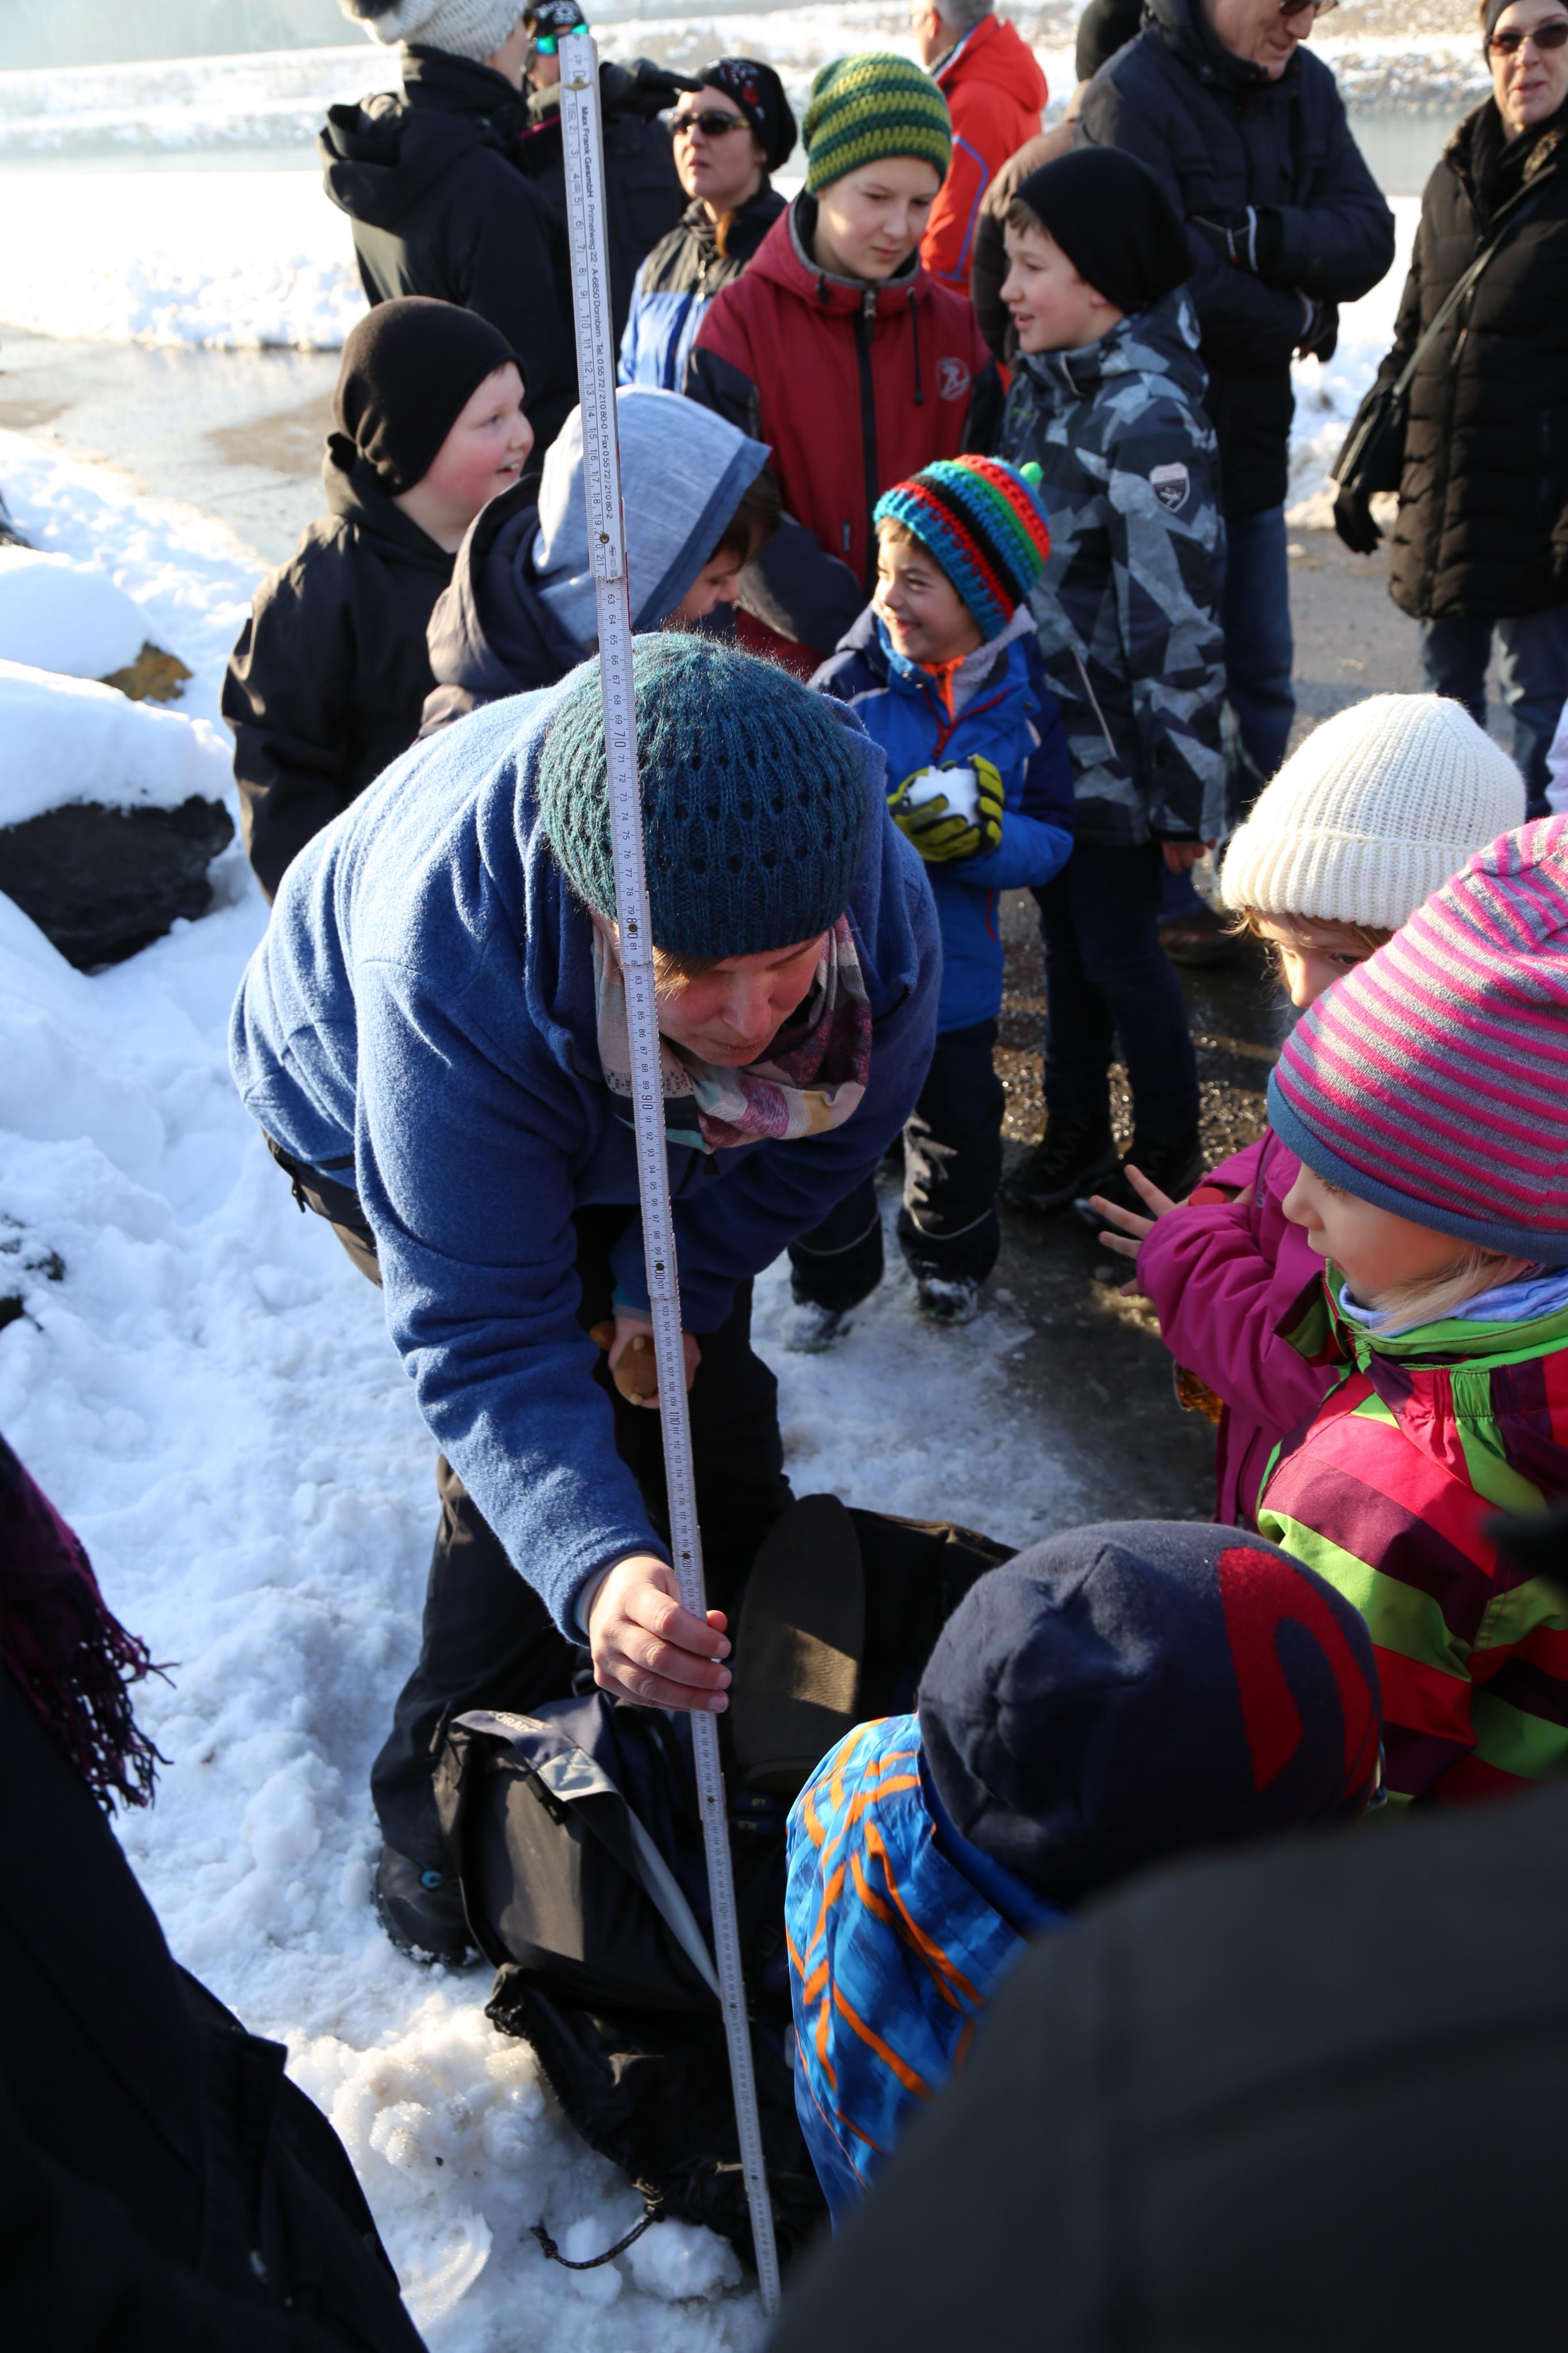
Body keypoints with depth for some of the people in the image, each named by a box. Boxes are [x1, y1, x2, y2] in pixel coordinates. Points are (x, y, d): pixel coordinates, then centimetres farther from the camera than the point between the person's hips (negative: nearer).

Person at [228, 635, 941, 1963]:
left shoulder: (881, 905, -35)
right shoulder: (448, 966, -47)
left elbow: (828, 1139, -13)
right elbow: (483, 1339, -43)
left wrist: (673, 1282, -19)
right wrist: (594, 1570, -57)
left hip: (647, 1127, 4)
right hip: (369, 1114, -3)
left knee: (704, 1382, 8)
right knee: (539, 1439, -13)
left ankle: (764, 1686, 36)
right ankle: (446, 1791, 12)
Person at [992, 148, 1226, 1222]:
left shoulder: (1146, 419, -21)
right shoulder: (1047, 383, 5)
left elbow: (1180, 623, -21)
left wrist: (1188, 797, -18)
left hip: (1115, 755, -8)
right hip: (1050, 737, 8)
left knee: (1119, 950, 5)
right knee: (1067, 935, 18)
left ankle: (1169, 1155, 26)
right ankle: (1075, 1133, 35)